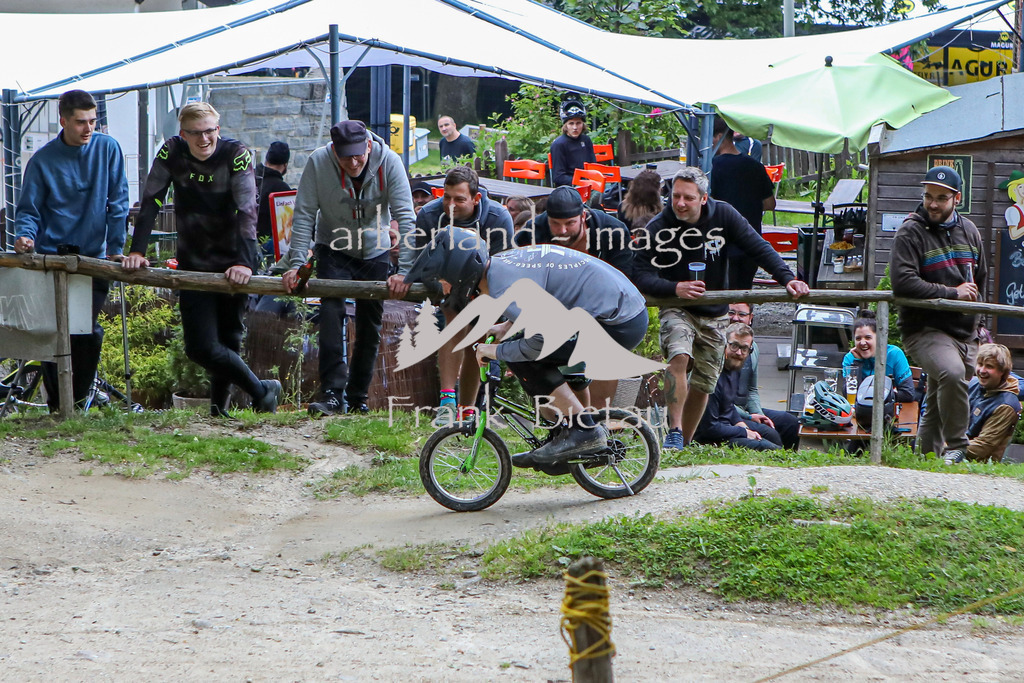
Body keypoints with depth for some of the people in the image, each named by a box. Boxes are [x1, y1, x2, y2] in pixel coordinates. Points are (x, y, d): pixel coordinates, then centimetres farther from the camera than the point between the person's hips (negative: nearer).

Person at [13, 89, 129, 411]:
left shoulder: (108, 149, 1)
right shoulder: (42, 160, -2)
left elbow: (118, 203, 2)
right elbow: (29, 210, 1)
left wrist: (115, 248, -3)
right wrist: (25, 236, -19)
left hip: (94, 257, 1)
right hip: (51, 258, -1)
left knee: (88, 334, -6)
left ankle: (77, 402, 8)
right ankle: (56, 405, 7)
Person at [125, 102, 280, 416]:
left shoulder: (237, 154, -14)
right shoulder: (171, 153, -5)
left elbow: (247, 210, -24)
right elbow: (151, 202, -7)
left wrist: (245, 262, -36)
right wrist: (137, 251, -18)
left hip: (232, 262, -2)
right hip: (193, 262, 2)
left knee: (228, 340, 4)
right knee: (200, 346, -8)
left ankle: (219, 407, 17)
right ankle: (262, 390, 5)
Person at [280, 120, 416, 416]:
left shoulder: (389, 162, -22)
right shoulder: (318, 162, -22)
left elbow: (406, 217, -22)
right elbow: (304, 215, -18)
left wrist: (405, 270, -29)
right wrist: (296, 264, -25)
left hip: (375, 252, 1)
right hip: (333, 250, -1)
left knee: (370, 325, 5)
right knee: (331, 313, -21)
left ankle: (358, 398, 16)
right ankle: (332, 394, -25)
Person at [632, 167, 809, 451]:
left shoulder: (723, 215, -8)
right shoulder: (657, 230, -14)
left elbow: (758, 249, -7)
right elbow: (641, 275, -18)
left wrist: (787, 278, -18)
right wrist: (674, 288, -35)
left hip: (714, 315, 3)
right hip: (677, 309, -3)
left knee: (702, 385, 5)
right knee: (679, 357, -30)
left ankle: (685, 442, 20)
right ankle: (674, 431, -28)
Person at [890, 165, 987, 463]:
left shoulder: (968, 231, 13)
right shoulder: (910, 233, -8)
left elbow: (981, 278, 28)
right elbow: (902, 282, -20)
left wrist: (976, 311, 18)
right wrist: (952, 293, -17)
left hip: (965, 332, 7)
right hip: (925, 329, -7)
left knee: (937, 402, 13)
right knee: (951, 372, -33)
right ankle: (956, 447, -23)